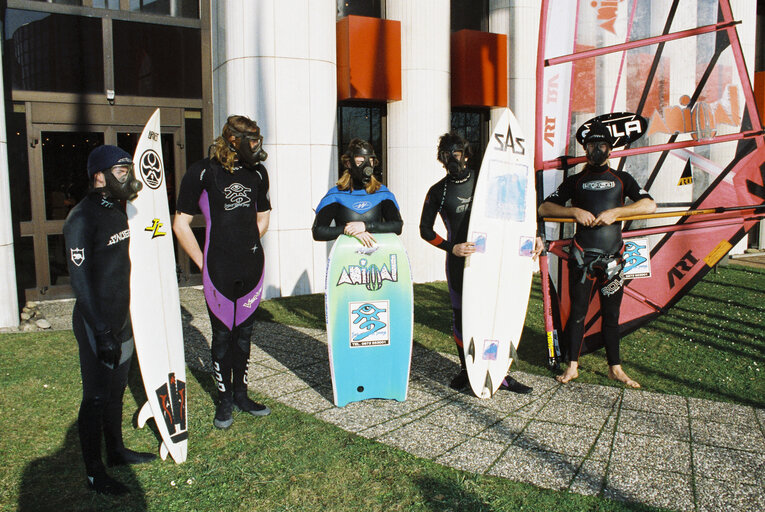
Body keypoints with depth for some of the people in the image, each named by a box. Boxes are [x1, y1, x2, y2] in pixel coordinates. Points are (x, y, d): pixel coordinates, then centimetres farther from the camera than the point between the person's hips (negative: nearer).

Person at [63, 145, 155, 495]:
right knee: (96, 397, 2)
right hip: (95, 323, -8)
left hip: (120, 318, 8)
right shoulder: (82, 218, -18)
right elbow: (80, 279, -21)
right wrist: (102, 331, -23)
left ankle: (116, 450, 36)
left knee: (116, 389, 20)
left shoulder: (117, 210, 9)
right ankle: (94, 473, 16)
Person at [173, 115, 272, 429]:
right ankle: (224, 400, 19)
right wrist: (203, 262, -4)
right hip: (220, 270, -4)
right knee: (222, 335, 4)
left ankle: (241, 394, 27)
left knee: (244, 333, 13)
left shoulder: (257, 172, 10)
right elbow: (181, 223, -3)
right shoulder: (202, 172, -5)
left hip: (252, 266, 5)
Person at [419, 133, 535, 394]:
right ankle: (466, 369, 22)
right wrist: (452, 248, -11)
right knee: (461, 315, 4)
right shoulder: (438, 191, 6)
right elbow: (425, 230, 4)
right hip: (459, 262, 0)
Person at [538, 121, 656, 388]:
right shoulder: (575, 181, 11)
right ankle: (572, 366, 12)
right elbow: (544, 208, 4)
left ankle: (615, 368, 18)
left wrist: (616, 211, -13)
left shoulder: (621, 179, 13)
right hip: (582, 255, -1)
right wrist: (574, 211, -12)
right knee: (578, 311, 1)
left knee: (611, 313, 8)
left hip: (612, 256, 1)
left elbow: (649, 205, 0)